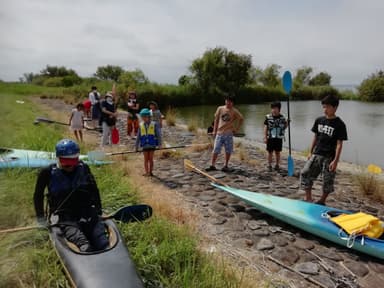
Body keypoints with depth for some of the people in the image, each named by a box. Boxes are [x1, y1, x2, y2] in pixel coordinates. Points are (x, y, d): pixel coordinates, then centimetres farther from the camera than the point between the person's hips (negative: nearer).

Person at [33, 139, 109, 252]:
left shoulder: (83, 168, 6)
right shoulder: (48, 173, 0)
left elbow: (94, 190, 18)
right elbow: (38, 196, 13)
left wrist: (98, 210, 13)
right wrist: (41, 218, 10)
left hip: (87, 213, 3)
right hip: (64, 217, -3)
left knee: (104, 245, -22)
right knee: (85, 248, -31)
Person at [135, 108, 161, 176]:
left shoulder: (154, 124, -2)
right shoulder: (141, 125, 5)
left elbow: (158, 135, -3)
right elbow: (138, 136, 9)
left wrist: (159, 144, -9)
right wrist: (137, 146, 8)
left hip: (152, 144, -2)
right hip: (145, 145, 2)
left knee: (151, 159, 4)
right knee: (146, 159, 4)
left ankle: (150, 172, 14)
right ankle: (147, 173, 9)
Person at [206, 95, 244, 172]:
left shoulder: (234, 111, -2)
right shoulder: (220, 109, 2)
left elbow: (241, 119, 7)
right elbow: (216, 120, 8)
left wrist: (237, 129, 2)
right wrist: (214, 131, 6)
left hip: (229, 133, 0)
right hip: (219, 133, 1)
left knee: (228, 150, 6)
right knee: (216, 150, -2)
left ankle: (226, 166, 17)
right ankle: (212, 165, 3)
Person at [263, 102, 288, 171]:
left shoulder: (282, 117, 1)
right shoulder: (268, 117, -5)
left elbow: (284, 127, 10)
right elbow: (265, 127, -2)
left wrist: (287, 123, -10)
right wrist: (265, 137, -5)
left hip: (279, 138, 2)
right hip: (270, 138, -1)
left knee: (277, 152, 11)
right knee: (270, 152, 6)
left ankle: (277, 165, 25)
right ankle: (269, 165, 18)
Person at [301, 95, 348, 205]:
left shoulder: (339, 125, -9)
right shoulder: (319, 120, 5)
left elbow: (339, 144, -10)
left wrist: (335, 161, -15)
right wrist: (311, 152, 11)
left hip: (329, 157, -4)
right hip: (316, 154, 5)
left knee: (328, 180, 5)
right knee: (305, 174, -2)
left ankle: (322, 201, 23)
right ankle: (308, 199, 9)